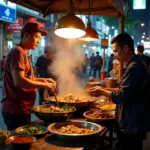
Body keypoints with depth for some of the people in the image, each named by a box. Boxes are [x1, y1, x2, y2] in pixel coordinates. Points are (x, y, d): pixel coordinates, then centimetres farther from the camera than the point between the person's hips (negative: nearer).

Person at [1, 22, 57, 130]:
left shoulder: (23, 54, 17)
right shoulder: (18, 52, -14)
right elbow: (19, 81, -26)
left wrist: (43, 80, 13)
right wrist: (44, 85, -18)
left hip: (21, 109, 10)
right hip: (16, 110, -10)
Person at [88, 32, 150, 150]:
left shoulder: (134, 67, -22)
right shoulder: (135, 64, 12)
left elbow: (124, 96, -24)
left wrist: (103, 92, -10)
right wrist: (105, 90, 11)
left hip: (133, 127, -10)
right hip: (131, 124, 10)